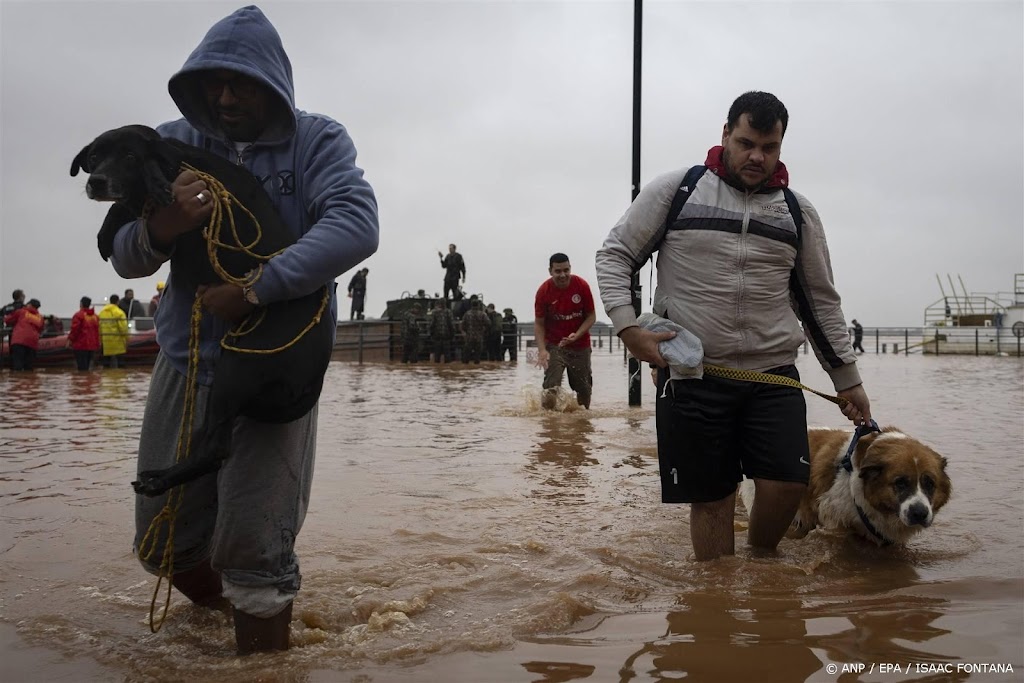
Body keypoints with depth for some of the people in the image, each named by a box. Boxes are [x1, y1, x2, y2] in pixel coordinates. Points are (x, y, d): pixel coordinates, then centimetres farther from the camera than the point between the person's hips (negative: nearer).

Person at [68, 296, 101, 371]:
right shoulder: (95, 316, 11)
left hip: (80, 345, -6)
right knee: (87, 366, 13)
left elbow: (75, 329, -13)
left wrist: (70, 339, -2)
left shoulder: (78, 315, -10)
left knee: (82, 367, -6)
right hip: (92, 345, 6)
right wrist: (97, 344, 20)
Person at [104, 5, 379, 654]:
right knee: (164, 543, 13)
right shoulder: (174, 143, 3)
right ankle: (219, 605, 45)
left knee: (252, 550, -5)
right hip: (185, 360, 4)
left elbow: (357, 225, -23)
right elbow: (124, 257, 0)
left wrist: (255, 289, -30)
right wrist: (163, 228, -24)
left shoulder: (316, 140, -5)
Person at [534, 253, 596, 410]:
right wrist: (542, 350, -19)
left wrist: (577, 335, -20)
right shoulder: (543, 291, -13)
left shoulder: (582, 286, -12)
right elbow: (539, 324, -6)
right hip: (554, 345, -1)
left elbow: (591, 316, -4)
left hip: (580, 345, 1)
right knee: (551, 387, -17)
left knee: (584, 388, 11)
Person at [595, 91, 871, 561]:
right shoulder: (675, 190, 1)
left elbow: (821, 301, 16)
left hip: (773, 374, 3)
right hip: (693, 376, -2)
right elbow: (615, 255, 4)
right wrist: (627, 326, -11)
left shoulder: (797, 212, 10)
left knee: (786, 482, -8)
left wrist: (848, 379, 14)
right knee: (711, 498, 3)